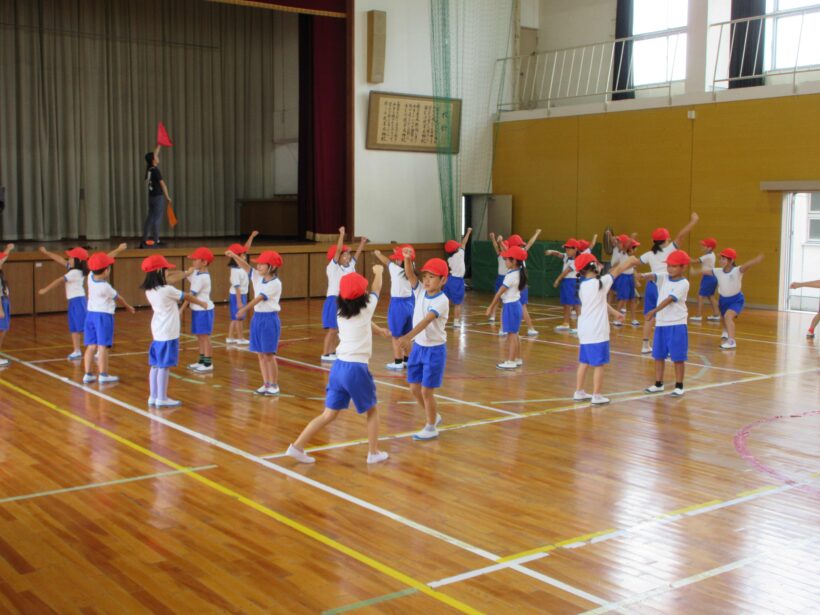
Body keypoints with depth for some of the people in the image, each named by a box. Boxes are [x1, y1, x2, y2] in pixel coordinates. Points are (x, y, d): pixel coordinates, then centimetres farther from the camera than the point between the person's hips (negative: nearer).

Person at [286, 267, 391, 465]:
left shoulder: (341, 315, 12)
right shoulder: (366, 310, -4)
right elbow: (376, 290, 17)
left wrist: (379, 330, 48)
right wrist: (378, 271, 34)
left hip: (338, 366, 6)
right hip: (356, 368, -6)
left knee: (329, 415, 9)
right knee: (372, 411, 16)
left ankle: (297, 446, 2)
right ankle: (374, 453, 21)